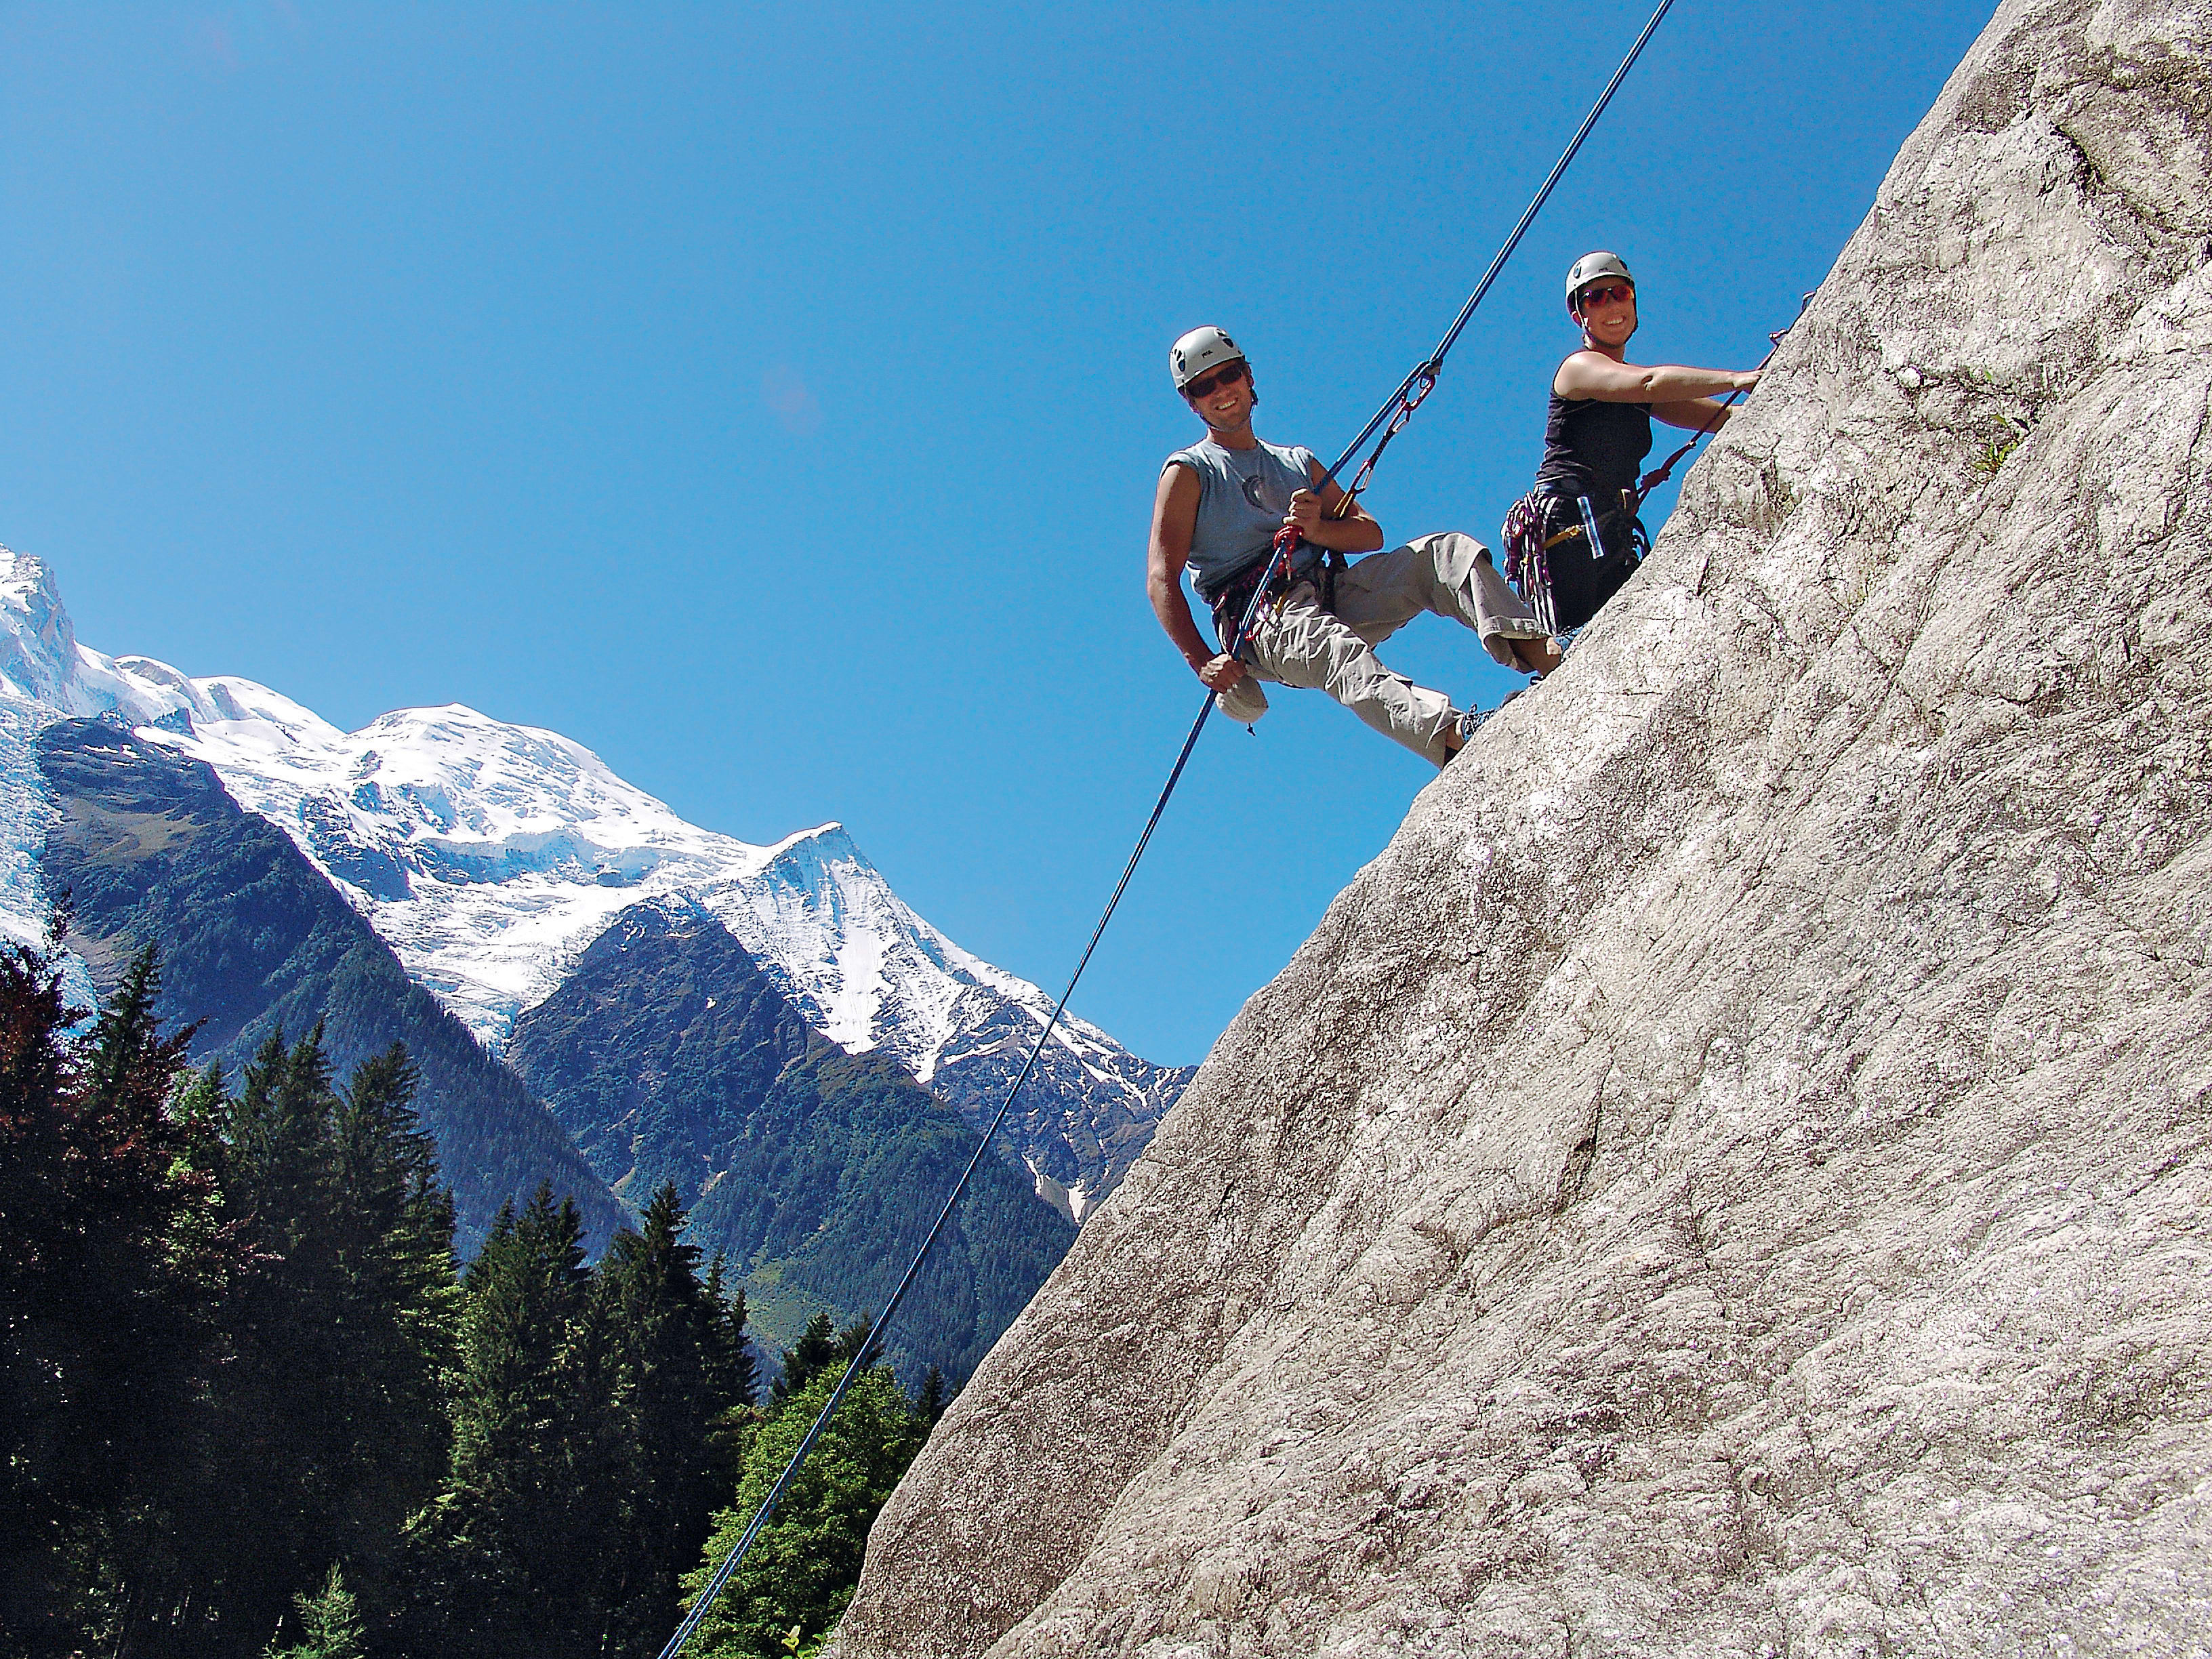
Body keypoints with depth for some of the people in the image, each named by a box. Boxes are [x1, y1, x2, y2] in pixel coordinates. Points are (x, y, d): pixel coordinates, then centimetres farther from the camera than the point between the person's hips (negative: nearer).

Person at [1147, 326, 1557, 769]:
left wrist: (1317, 530, -6)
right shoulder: (1188, 472, 11)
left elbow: (1371, 533, 18)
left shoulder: (1298, 462, 27)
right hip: (1261, 618, -6)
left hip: (1333, 594, 6)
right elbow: (1161, 578, -1)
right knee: (1340, 652, -38)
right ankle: (1455, 734, -63)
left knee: (1448, 551, -14)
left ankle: (1539, 652, -35)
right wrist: (1202, 661, -16)